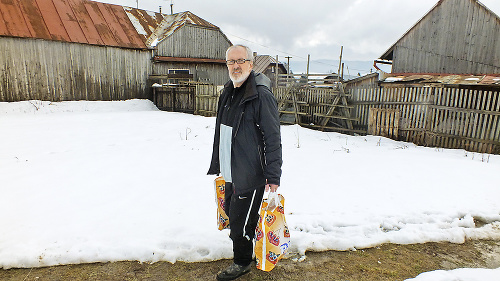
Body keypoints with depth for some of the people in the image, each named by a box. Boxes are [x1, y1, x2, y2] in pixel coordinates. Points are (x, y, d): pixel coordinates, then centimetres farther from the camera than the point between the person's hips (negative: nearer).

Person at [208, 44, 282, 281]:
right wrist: (217, 164, 22)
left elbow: (273, 138, -17)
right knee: (230, 212, 22)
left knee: (240, 219, 6)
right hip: (231, 172, 8)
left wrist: (274, 175, -19)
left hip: (251, 173, -8)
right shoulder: (227, 93, 10)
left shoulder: (261, 95, -16)